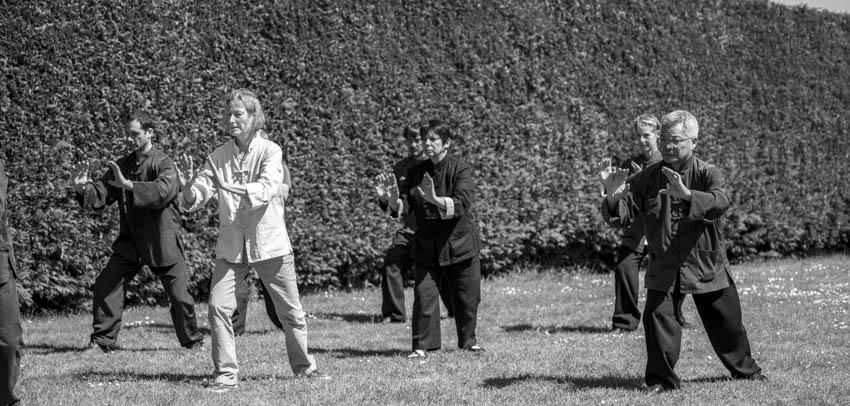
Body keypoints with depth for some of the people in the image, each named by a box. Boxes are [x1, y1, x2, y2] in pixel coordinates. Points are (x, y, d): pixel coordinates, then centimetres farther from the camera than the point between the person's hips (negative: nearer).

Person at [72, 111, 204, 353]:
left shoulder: (163, 164, -11)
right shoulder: (123, 165, 8)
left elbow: (164, 191, -31)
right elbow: (101, 194, 5)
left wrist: (128, 185, -38)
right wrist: (83, 189, -17)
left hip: (161, 241, -5)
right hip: (130, 241, 5)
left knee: (179, 295, -2)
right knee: (106, 285, -7)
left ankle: (193, 341, 19)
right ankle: (103, 340, 4)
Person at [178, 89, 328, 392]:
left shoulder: (270, 152, -9)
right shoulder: (218, 156, 0)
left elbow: (265, 191, -25)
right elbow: (195, 201, -4)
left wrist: (228, 187, -38)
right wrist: (189, 188, -26)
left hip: (270, 244, -2)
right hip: (231, 246, 2)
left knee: (291, 312, 7)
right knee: (218, 306, -11)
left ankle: (304, 367, 28)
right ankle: (226, 375, 0)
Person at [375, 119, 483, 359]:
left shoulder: (460, 170, -10)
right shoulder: (417, 172, 2)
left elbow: (462, 204, -25)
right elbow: (403, 208, -2)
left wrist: (434, 199, -41)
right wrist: (393, 198, -25)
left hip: (459, 243, -2)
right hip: (426, 246, 2)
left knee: (467, 298, 8)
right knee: (423, 295, -7)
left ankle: (469, 341, 28)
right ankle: (422, 347, 1)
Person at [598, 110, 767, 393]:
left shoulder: (707, 174, -8)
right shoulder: (648, 178, -1)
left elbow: (720, 203, -29)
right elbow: (623, 215, -2)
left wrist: (686, 194, -45)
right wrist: (613, 197, -24)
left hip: (707, 265, -1)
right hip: (663, 268, 1)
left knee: (726, 322, 11)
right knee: (657, 317, -14)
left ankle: (745, 369, 36)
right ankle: (661, 379, 1)